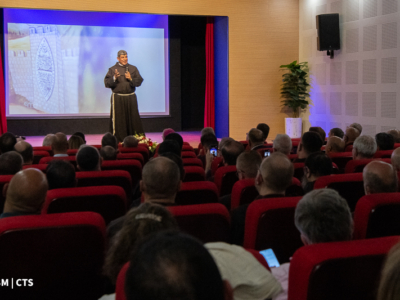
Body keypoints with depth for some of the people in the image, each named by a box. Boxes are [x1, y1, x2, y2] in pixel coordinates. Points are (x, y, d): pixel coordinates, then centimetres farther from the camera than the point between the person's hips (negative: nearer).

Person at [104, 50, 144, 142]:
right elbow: (107, 83, -4)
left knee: (133, 118, 3)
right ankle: (119, 140, 6)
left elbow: (139, 81, 3)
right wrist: (114, 78, -20)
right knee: (118, 119, -1)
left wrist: (131, 79, -13)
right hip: (118, 98, -2)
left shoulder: (133, 69, 10)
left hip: (131, 97, 2)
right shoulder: (112, 69, 3)